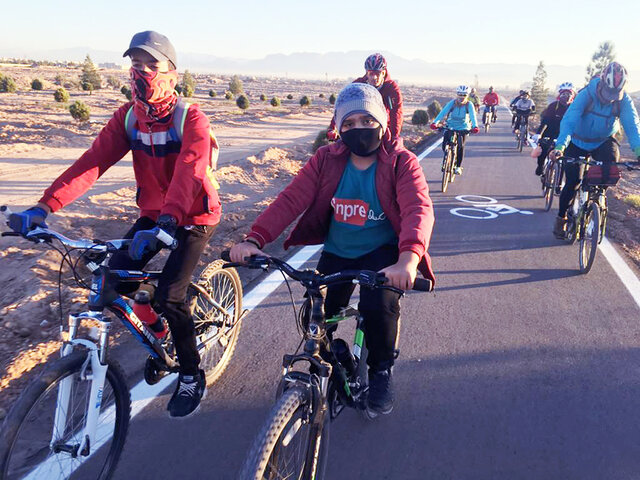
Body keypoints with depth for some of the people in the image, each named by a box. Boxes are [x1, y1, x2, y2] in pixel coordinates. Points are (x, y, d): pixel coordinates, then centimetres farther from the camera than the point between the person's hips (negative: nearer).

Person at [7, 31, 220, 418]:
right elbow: (93, 161, -14)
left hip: (195, 216, -5)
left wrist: (166, 224, -52)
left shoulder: (191, 118, -19)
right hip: (153, 214, 6)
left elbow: (188, 173, -36)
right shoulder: (128, 117, -3)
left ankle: (192, 375, 5)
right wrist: (45, 206, -27)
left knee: (169, 295, -18)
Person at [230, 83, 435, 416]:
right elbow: (291, 199, -16)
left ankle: (381, 371, 6)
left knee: (379, 306, -27)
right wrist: (255, 239, -32)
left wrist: (408, 259, -50)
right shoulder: (326, 159, -6)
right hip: (336, 252, 3)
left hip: (381, 251, -2)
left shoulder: (401, 163, -13)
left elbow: (419, 209, -29)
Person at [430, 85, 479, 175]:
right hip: (450, 126, 1)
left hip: (463, 128, -1)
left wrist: (475, 126, -45)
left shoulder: (469, 105, -13)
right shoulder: (452, 103, -12)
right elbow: (443, 112, -24)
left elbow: (473, 116, -25)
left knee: (461, 146, -16)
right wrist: (435, 122, -39)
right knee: (445, 145, -13)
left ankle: (458, 166, 1)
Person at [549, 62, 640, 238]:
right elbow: (569, 120, -37)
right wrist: (560, 146, -53)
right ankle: (561, 217, 12)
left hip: (603, 142, 2)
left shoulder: (624, 101, -18)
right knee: (573, 181, -10)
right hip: (578, 142, -2)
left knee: (611, 160, -28)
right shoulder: (586, 95, -26)